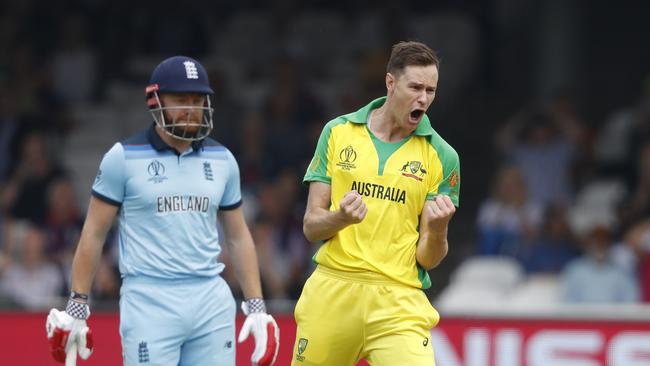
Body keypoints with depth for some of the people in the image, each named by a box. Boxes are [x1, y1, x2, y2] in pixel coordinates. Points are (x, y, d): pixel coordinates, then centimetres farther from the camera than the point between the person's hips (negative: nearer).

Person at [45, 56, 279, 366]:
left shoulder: (222, 160, 11)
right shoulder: (124, 157, -1)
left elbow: (237, 237, 17)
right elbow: (94, 234, 2)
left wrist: (256, 308, 11)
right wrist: (76, 308, -1)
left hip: (211, 303, 4)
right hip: (149, 302, -4)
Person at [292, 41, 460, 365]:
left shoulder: (441, 156, 1)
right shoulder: (338, 132, 5)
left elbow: (428, 259, 1)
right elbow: (311, 226, 5)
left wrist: (437, 229, -22)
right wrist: (341, 218, -17)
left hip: (399, 300, -1)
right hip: (332, 291, 1)